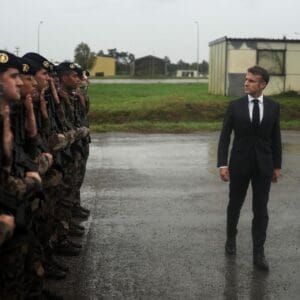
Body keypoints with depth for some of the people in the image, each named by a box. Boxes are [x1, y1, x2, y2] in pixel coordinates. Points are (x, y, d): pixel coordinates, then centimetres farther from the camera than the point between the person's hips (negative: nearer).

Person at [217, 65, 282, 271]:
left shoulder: (273, 107, 0)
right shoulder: (235, 106, -4)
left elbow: (276, 138, 6)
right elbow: (225, 136, -5)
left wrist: (277, 166, 6)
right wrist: (222, 164, -12)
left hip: (263, 166, 1)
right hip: (239, 164, 0)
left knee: (261, 210, 0)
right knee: (235, 205, 14)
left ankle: (258, 254, 7)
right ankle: (231, 237, 39)